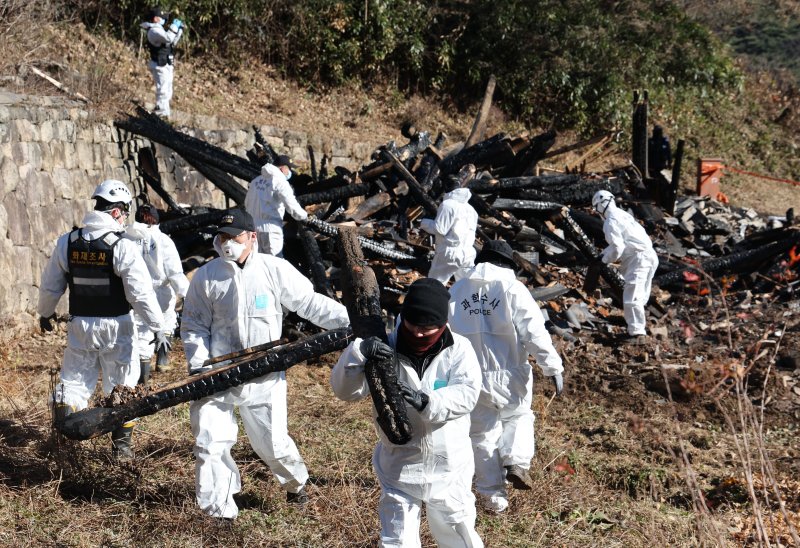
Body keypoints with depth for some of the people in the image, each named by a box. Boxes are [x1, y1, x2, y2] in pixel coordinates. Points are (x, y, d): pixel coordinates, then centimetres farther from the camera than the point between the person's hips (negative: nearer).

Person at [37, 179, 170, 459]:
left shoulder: (67, 242, -1)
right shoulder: (123, 247, -15)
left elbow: (50, 286, 9)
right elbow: (141, 293, -16)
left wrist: (45, 313, 26)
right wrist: (158, 328, -9)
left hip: (80, 324, 3)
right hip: (115, 326, -3)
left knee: (74, 380, 14)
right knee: (121, 385, 10)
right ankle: (121, 444, 16)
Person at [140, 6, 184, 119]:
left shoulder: (158, 29, 18)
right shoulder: (154, 30, -15)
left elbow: (172, 42, 25)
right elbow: (168, 38, -32)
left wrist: (180, 30, 14)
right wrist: (174, 26, -19)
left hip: (166, 66, 11)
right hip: (160, 66, -11)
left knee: (167, 92, 15)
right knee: (163, 91, -11)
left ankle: (160, 111, 23)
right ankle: (162, 113, -10)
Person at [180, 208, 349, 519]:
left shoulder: (275, 270, -5)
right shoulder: (205, 277, -1)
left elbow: (310, 303, 0)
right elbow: (193, 324, 6)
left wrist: (350, 321, -7)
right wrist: (197, 364, -6)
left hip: (264, 376, -1)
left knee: (272, 443, 6)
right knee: (210, 443, -2)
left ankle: (295, 481, 38)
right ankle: (218, 512, 13)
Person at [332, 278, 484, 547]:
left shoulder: (459, 349, -9)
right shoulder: (385, 349, -10)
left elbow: (467, 394, -22)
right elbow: (344, 389, -16)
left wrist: (426, 401, -39)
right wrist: (359, 352, -35)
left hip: (448, 468, 0)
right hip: (399, 468, 0)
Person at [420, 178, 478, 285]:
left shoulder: (447, 204, -9)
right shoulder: (470, 209, 13)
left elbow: (440, 229, -12)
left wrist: (424, 223, 2)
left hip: (450, 253, -6)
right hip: (467, 253, 6)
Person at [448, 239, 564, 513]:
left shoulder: (456, 291, 2)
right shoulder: (513, 289, -11)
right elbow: (535, 332, -15)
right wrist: (553, 368, -10)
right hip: (510, 376, -2)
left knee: (482, 434, 14)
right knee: (519, 417, 25)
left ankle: (493, 496, 20)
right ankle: (516, 462, 4)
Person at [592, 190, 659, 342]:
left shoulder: (610, 222, -10)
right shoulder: (623, 214, 19)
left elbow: (617, 248, -16)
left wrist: (605, 259, 1)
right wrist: (605, 252, 22)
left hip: (638, 259, -10)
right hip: (650, 256, 10)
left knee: (632, 297, -11)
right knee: (640, 296, 19)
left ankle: (637, 334, -16)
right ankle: (635, 326, 32)